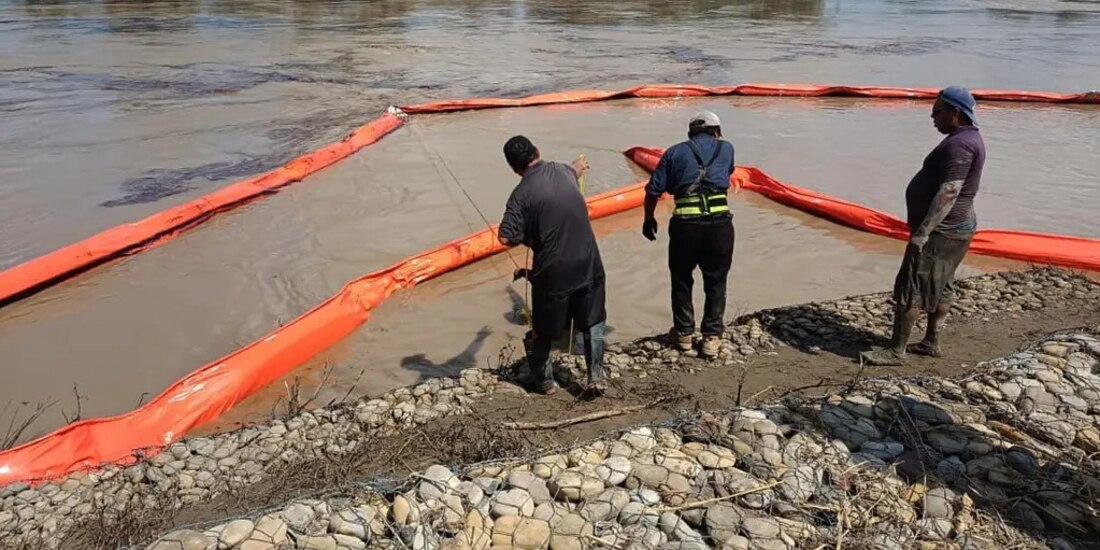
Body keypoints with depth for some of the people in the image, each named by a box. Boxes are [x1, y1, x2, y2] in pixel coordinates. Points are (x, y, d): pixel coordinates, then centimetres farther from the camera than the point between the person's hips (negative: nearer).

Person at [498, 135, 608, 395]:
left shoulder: (522, 193, -12)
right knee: (593, 323, 21)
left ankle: (544, 381, 32)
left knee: (543, 329, 17)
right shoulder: (561, 170, 3)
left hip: (552, 271, -4)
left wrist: (528, 237, 3)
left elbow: (506, 238, -18)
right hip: (588, 265, 4)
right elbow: (574, 169, 30)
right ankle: (596, 378, 19)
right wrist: (580, 165, 55)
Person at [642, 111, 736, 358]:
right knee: (716, 282, 16)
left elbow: (653, 190, 6)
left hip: (685, 224, 0)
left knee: (681, 280, 19)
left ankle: (683, 333, 27)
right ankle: (712, 337, 20)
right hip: (720, 223, 0)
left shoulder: (675, 151, 11)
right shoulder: (726, 148, 15)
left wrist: (649, 219, 19)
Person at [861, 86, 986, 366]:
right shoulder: (966, 138, 14)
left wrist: (923, 231, -30)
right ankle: (931, 342, 27)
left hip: (941, 231, -11)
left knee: (911, 288, -7)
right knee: (939, 286, 17)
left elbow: (949, 192, -27)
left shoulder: (960, 144, -20)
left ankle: (896, 351, -1)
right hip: (951, 228, 11)